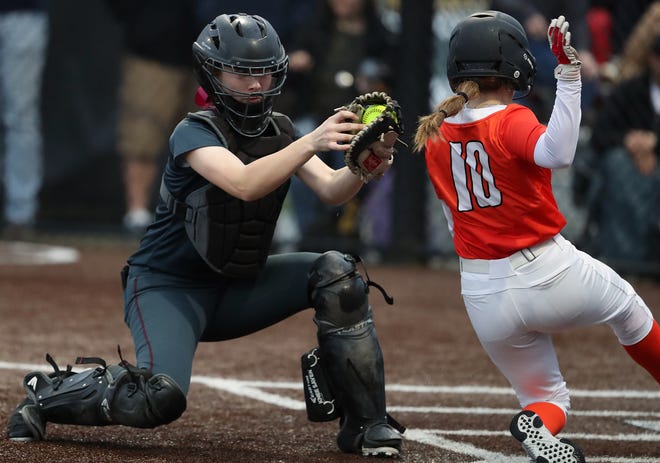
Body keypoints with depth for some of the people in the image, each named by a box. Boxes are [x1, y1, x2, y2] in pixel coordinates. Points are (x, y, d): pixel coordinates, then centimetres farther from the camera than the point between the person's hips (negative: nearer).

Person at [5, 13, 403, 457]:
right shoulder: (194, 132, -18)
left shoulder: (279, 131, 2)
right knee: (161, 398, -30)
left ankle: (364, 423, -7)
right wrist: (311, 143, -50)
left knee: (337, 273, -14)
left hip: (238, 288, 6)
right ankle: (50, 394, -1)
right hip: (168, 287, -6)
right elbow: (244, 184, -38)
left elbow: (332, 190, -12)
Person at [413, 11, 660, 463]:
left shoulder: (435, 137, 4)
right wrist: (569, 75, -37)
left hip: (483, 297, 4)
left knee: (547, 394, 19)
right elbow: (557, 154, -35)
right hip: (549, 273, -4)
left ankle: (540, 419, -13)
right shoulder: (510, 121, -14)